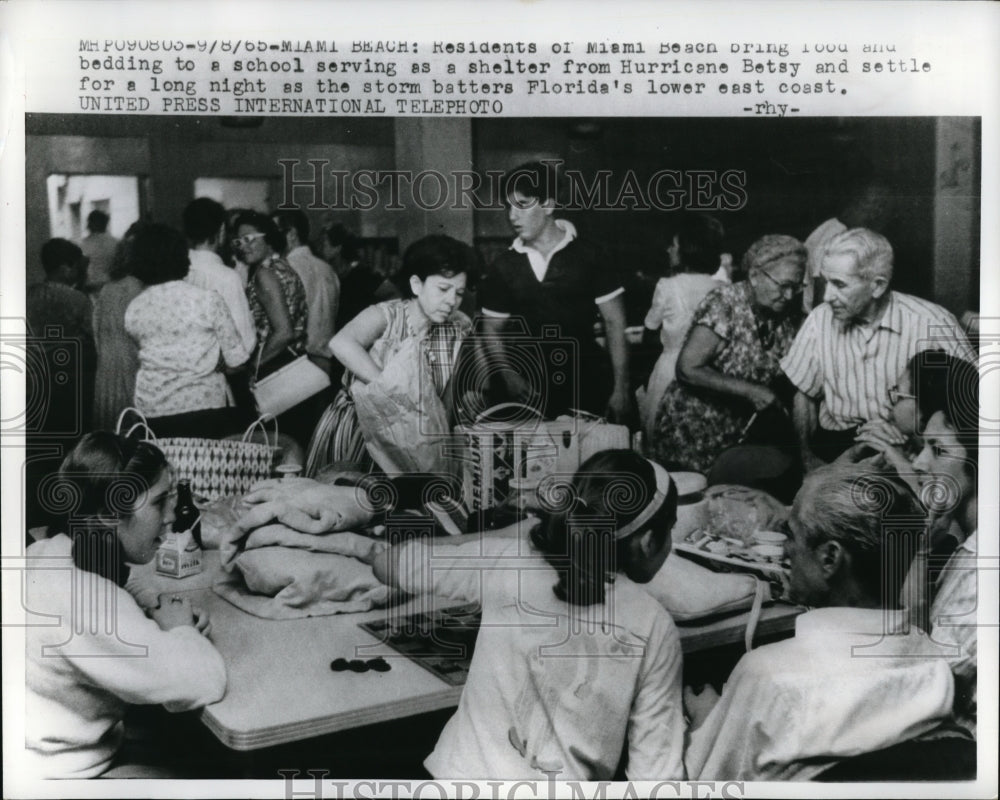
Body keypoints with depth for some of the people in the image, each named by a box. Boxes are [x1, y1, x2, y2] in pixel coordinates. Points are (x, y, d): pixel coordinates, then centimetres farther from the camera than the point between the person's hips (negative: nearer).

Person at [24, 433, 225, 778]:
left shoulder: (54, 556, -2)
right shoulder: (81, 598, -32)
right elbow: (205, 680, -33)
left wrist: (169, 631, -6)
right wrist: (180, 630, -12)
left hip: (69, 746, 9)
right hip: (59, 774, -9)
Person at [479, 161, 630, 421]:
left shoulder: (587, 257, -2)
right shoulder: (503, 267, 4)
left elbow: (615, 324, -1)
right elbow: (492, 330, 11)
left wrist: (620, 389, -6)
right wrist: (508, 375, -7)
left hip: (587, 391, -1)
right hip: (528, 393, 2)